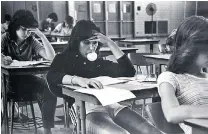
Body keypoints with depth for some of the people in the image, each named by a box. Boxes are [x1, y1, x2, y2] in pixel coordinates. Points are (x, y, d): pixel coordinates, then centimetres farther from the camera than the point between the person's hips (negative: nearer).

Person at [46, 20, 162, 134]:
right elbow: (52, 77, -6)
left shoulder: (99, 62, 30)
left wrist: (109, 43, 13)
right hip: (85, 107, -4)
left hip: (110, 103, 5)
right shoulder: (64, 59, 18)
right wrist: (78, 79, -26)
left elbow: (129, 72, 15)